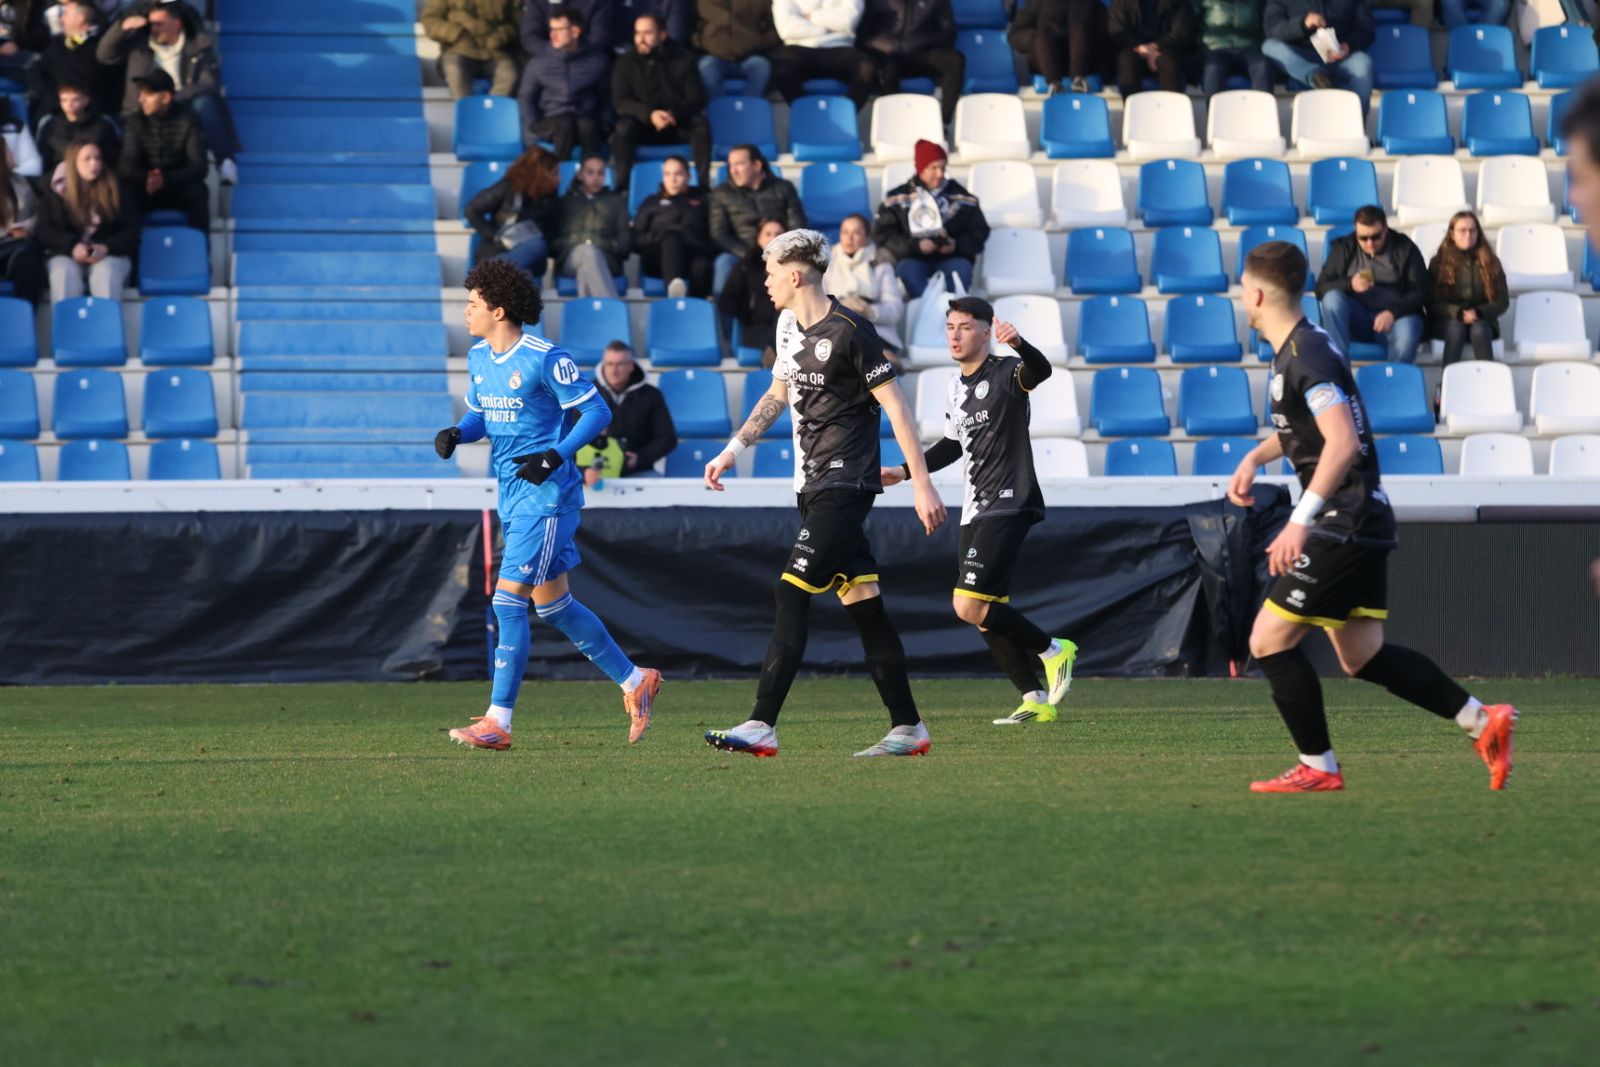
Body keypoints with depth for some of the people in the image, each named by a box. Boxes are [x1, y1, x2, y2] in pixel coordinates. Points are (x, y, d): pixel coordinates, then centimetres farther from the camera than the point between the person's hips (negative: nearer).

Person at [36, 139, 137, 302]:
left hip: (109, 254, 0)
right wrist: (72, 246, -18)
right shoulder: (56, 193, 8)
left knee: (105, 272, -35)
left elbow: (131, 232, 5)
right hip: (66, 255, 0)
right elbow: (43, 232, 1)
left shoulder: (117, 191, 8)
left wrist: (106, 248, -16)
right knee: (65, 273, -35)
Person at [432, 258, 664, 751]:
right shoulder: (478, 358, 9)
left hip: (547, 493, -9)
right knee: (553, 604, 13)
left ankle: (498, 721, -11)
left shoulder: (544, 358, -15)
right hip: (511, 493, 9)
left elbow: (597, 411, -12)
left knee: (508, 600, -13)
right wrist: (456, 433, 1)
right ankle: (635, 681, 27)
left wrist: (556, 455, -23)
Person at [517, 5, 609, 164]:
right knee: (565, 124, -36)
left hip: (587, 120, 0)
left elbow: (606, 97, 9)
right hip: (551, 123, 0)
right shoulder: (539, 61, 9)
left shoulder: (597, 60, 8)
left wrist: (603, 124, -8)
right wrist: (534, 124, -5)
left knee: (587, 126, -37)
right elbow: (525, 97, 11)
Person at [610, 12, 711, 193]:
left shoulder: (682, 59, -3)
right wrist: (649, 114, -29)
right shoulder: (626, 62, -3)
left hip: (678, 127, 0)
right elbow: (620, 101, -11)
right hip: (642, 127, 0)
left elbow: (697, 99, -8)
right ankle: (621, 186, -36)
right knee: (624, 126, -32)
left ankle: (704, 183, -32)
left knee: (700, 123, -29)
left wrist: (674, 113, -29)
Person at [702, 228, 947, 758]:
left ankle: (762, 726, -18)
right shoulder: (796, 333, 12)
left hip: (846, 486, -8)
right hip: (814, 489, 8)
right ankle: (907, 728, 10)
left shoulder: (849, 331, -13)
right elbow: (777, 395, 29)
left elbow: (896, 406, -13)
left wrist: (923, 485, -15)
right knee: (861, 601, 7)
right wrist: (733, 450, 24)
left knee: (792, 591, -15)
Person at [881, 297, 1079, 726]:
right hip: (975, 512, 9)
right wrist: (906, 472, 24)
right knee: (987, 617, 7)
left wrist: (1019, 345, -54)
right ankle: (1036, 699, 14)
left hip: (1008, 507, -9)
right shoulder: (955, 389, 15)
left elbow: (1039, 371, -34)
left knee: (969, 605, -18)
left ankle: (1051, 650, -2)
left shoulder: (1004, 373, -10)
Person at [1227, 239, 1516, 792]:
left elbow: (1342, 443, -29)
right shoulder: (1299, 348, 13)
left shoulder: (1306, 356, -18)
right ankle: (1482, 721, 12)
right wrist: (1254, 458, 22)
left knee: (1269, 640, -6)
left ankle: (1317, 767, 1)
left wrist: (1300, 521, -32)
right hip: (1363, 522, 10)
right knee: (1363, 657, 13)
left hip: (1344, 525, -10)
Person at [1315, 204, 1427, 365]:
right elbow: (1321, 287, -1)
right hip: (1357, 318, 2)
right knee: (1332, 298, -28)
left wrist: (1393, 312, -23)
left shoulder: (1405, 249, 2)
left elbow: (1419, 293, -5)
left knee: (1406, 334, -37)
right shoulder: (1343, 248, 6)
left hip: (1397, 316, -2)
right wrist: (1350, 285, -21)